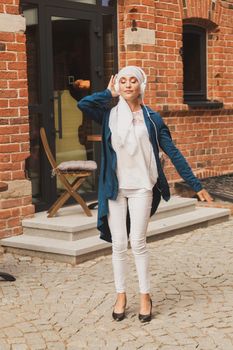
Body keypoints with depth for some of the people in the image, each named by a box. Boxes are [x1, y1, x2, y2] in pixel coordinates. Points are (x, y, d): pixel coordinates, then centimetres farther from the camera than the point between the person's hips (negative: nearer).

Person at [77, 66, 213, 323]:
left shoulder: (152, 119, 2)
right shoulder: (109, 116, 2)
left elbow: (173, 153, 3)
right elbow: (83, 104, -18)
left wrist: (195, 185, 2)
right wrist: (109, 93, -1)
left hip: (141, 188, -1)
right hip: (115, 188, 1)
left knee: (137, 242, -4)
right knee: (118, 244, 5)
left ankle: (145, 296, 11)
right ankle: (121, 295, 19)